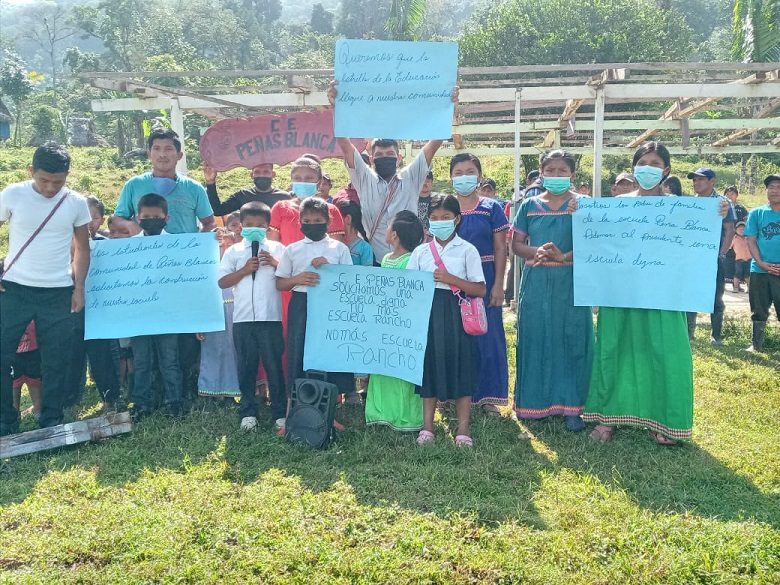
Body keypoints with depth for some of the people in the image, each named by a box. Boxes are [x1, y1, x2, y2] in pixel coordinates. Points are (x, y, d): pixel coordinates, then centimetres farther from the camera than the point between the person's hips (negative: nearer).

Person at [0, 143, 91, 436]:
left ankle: (51, 420, 18)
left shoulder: (76, 203, -1)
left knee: (56, 361, 5)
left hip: (58, 293, 1)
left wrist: (79, 288, 2)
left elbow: (82, 248, 9)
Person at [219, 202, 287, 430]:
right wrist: (245, 269, -8)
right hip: (243, 318, 1)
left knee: (274, 365, 3)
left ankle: (280, 412, 12)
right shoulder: (234, 251, 10)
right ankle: (248, 412, 19)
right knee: (246, 367, 8)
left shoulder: (277, 249, 7)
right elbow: (222, 282, 2)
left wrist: (276, 264, -12)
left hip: (271, 317, -1)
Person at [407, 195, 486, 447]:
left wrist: (451, 279, -14)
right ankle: (427, 426, 15)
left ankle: (463, 428, 9)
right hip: (428, 311, 3)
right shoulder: (421, 251, 10)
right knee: (429, 363, 5)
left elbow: (480, 290, -4)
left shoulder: (467, 250, 1)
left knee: (459, 364, 0)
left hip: (456, 313, -2)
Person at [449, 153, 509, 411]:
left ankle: (486, 395, 13)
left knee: (486, 336, 2)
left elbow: (500, 249, 0)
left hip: (484, 280, -1)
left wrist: (498, 285, -8)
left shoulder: (491, 208, 1)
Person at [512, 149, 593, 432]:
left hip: (571, 281, -2)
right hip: (536, 281, 2)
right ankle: (537, 401, 17)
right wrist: (537, 252, -12)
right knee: (536, 339, 5)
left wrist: (565, 257, -21)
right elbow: (516, 243, 8)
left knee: (572, 340, 0)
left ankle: (571, 406, 7)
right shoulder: (529, 205, 10)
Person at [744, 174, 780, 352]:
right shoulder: (756, 213, 7)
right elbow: (751, 240, 4)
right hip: (759, 271, 1)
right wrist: (761, 263, -10)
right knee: (759, 311, 9)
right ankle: (757, 344, 19)